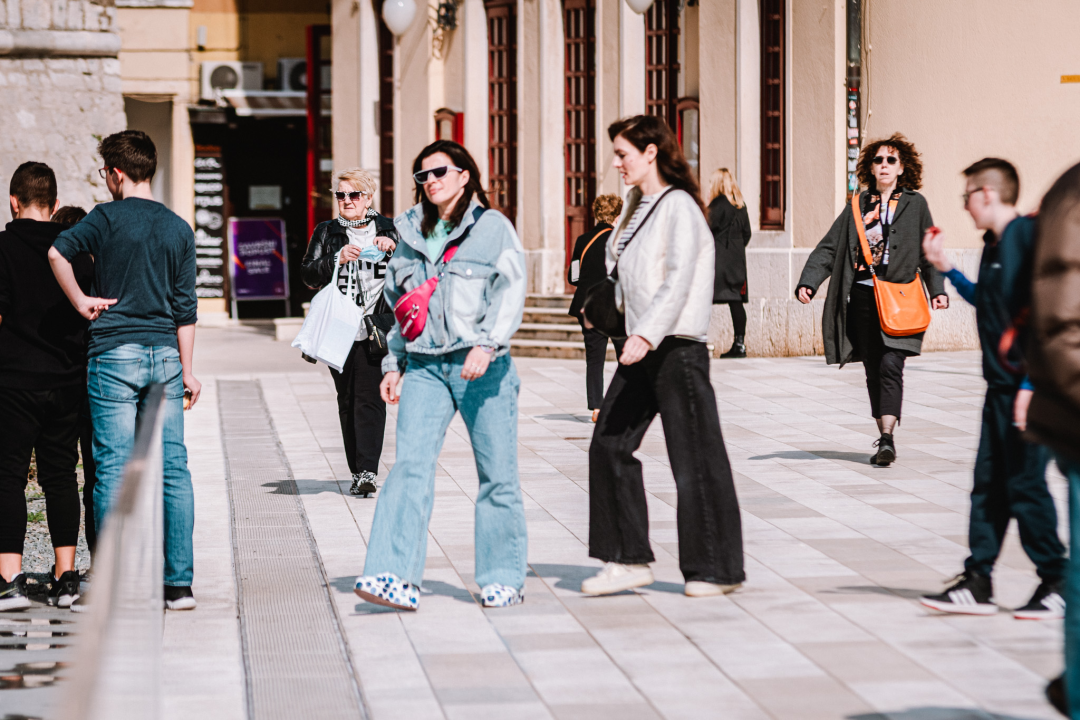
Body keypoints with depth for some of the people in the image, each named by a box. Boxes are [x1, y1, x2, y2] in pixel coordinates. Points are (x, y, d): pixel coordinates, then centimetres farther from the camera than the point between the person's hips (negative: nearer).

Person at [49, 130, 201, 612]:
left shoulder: (108, 218, -4)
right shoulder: (179, 229, 8)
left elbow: (58, 251, -20)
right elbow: (185, 307, 8)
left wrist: (81, 303, -7)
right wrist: (187, 369, 11)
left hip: (115, 354, -4)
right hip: (165, 355, 4)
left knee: (113, 469, -2)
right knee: (173, 468, 4)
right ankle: (179, 583, 3)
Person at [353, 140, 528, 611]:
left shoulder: (492, 227, 3)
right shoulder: (411, 233, 18)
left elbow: (511, 291, -7)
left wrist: (486, 344, -20)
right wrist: (393, 364, 20)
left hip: (482, 367, -3)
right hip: (424, 366, 3)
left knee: (497, 473, 1)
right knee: (410, 465, -12)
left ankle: (503, 579, 13)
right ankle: (396, 577, -20)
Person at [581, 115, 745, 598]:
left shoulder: (679, 205, -11)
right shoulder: (639, 205, 16)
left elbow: (679, 278, -21)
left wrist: (647, 334, -29)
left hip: (677, 346, -9)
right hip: (640, 347, 9)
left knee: (694, 458, -4)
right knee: (609, 446, 4)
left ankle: (716, 570, 4)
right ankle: (629, 559, 9)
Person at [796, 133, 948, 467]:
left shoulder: (915, 204, 8)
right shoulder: (857, 206, 12)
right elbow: (829, 248, 9)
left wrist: (937, 289, -3)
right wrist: (808, 282, -3)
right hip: (862, 297, 3)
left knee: (890, 365, -15)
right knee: (873, 370, 6)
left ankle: (887, 439, -19)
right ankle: (884, 439, 15)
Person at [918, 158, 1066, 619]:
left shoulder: (1028, 237, -14)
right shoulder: (994, 244, 13)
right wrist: (945, 269, 21)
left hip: (1027, 387, -9)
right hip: (1000, 386, 9)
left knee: (1025, 483, -4)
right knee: (988, 484, 9)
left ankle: (1057, 586, 7)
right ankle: (977, 584, 13)